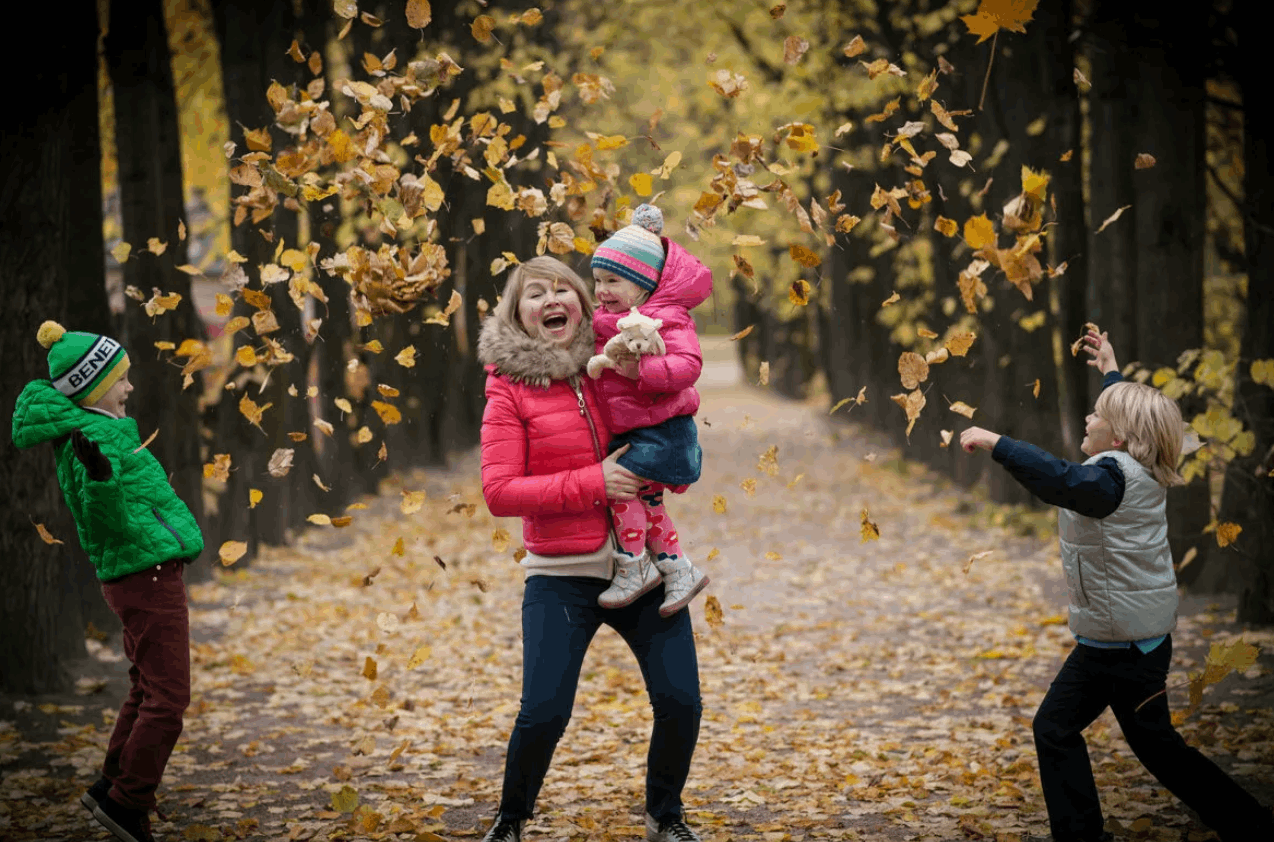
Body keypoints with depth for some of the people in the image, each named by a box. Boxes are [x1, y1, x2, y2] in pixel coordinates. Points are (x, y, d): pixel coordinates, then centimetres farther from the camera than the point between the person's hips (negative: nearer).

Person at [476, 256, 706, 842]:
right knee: (543, 712, -12)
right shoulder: (511, 388, -2)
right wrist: (592, 483, -17)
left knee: (680, 702, -5)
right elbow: (499, 492, -10)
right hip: (563, 576, -3)